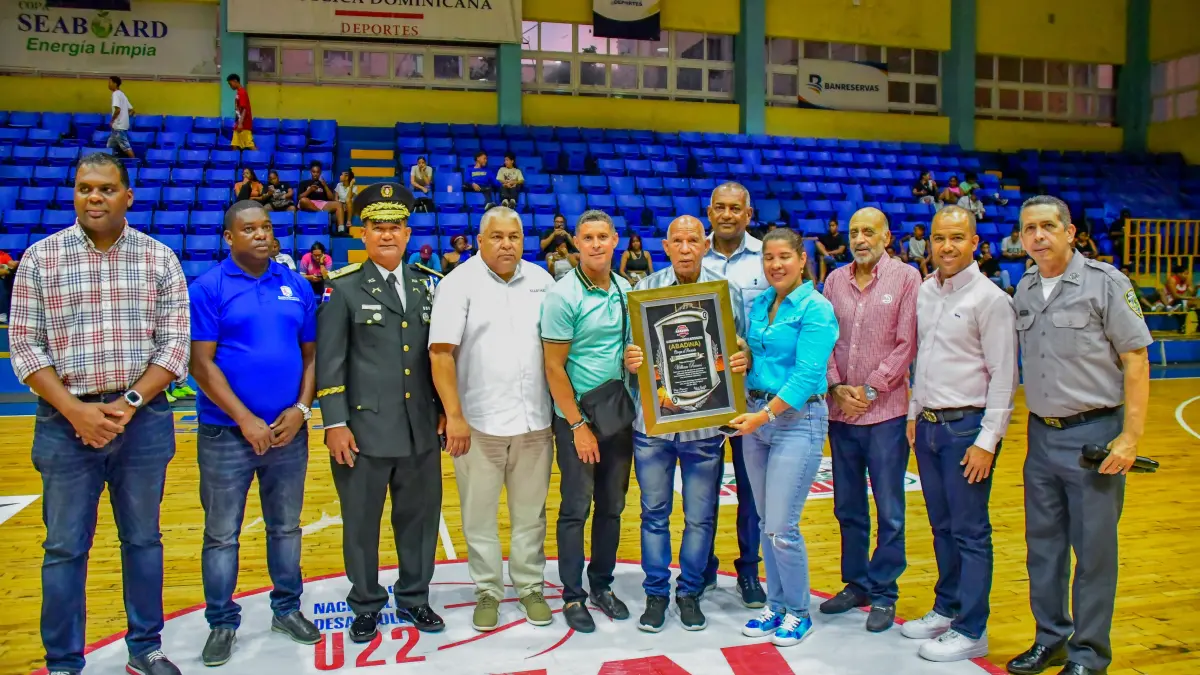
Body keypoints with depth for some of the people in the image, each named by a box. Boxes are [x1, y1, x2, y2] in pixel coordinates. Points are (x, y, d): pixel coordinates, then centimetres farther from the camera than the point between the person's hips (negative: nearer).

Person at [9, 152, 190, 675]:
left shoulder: (159, 259, 1)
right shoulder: (41, 258, 0)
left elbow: (175, 344, -1)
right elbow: (25, 344, -2)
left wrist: (129, 403, -12)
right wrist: (74, 410, -12)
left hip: (143, 420, 1)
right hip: (66, 422, 0)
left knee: (143, 539, 12)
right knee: (65, 547, 8)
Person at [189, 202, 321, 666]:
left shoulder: (296, 286, 6)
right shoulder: (208, 288, -5)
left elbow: (311, 354, 8)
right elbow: (202, 363, -10)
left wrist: (301, 408, -6)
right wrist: (246, 420, -14)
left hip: (289, 431, 3)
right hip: (226, 434, -3)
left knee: (286, 527, 14)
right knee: (221, 535, 7)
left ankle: (287, 609, 30)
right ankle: (222, 622, 23)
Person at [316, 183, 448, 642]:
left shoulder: (426, 283, 10)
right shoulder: (343, 287, -2)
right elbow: (329, 360, -5)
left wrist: (443, 408, 10)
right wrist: (335, 423, -10)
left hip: (421, 427, 4)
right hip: (364, 426, -3)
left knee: (419, 517, 12)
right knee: (362, 522, 8)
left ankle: (414, 597, 30)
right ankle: (366, 605, 26)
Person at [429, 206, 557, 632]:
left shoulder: (541, 280, 6)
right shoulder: (459, 283, -4)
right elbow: (441, 353, -9)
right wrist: (454, 416, -14)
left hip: (534, 420, 3)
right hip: (479, 421, -3)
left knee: (530, 512, 12)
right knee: (479, 514, 8)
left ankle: (530, 587, 27)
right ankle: (488, 590, 24)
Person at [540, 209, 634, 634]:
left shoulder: (628, 291, 4)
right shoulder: (562, 296, -11)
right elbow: (554, 368, -12)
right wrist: (578, 426, -12)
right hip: (577, 420, -5)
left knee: (612, 507, 13)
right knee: (576, 509, 3)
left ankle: (601, 584, 29)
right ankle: (572, 595, 17)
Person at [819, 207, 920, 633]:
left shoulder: (906, 278, -3)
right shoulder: (835, 280, 8)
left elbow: (907, 345, -8)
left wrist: (870, 390, -11)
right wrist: (836, 386, -5)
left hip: (885, 411, -4)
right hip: (840, 411, 4)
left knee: (889, 510, 5)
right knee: (848, 507, 14)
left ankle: (884, 593, 17)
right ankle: (856, 583, 28)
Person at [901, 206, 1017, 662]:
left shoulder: (990, 300, -11)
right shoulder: (926, 291, 9)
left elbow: (1004, 376, -12)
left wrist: (987, 441, -15)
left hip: (967, 427, -6)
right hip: (928, 425, 7)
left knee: (970, 534, 2)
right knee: (942, 527, 16)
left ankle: (971, 631, 12)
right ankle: (947, 610, 30)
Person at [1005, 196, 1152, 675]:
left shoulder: (1105, 282, -8)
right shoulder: (1024, 289, 8)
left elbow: (1136, 361, -8)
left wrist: (1130, 436, -13)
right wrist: (1032, 421, 8)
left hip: (1094, 433, -5)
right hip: (1041, 434, 5)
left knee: (1093, 549, 3)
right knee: (1043, 545, 13)